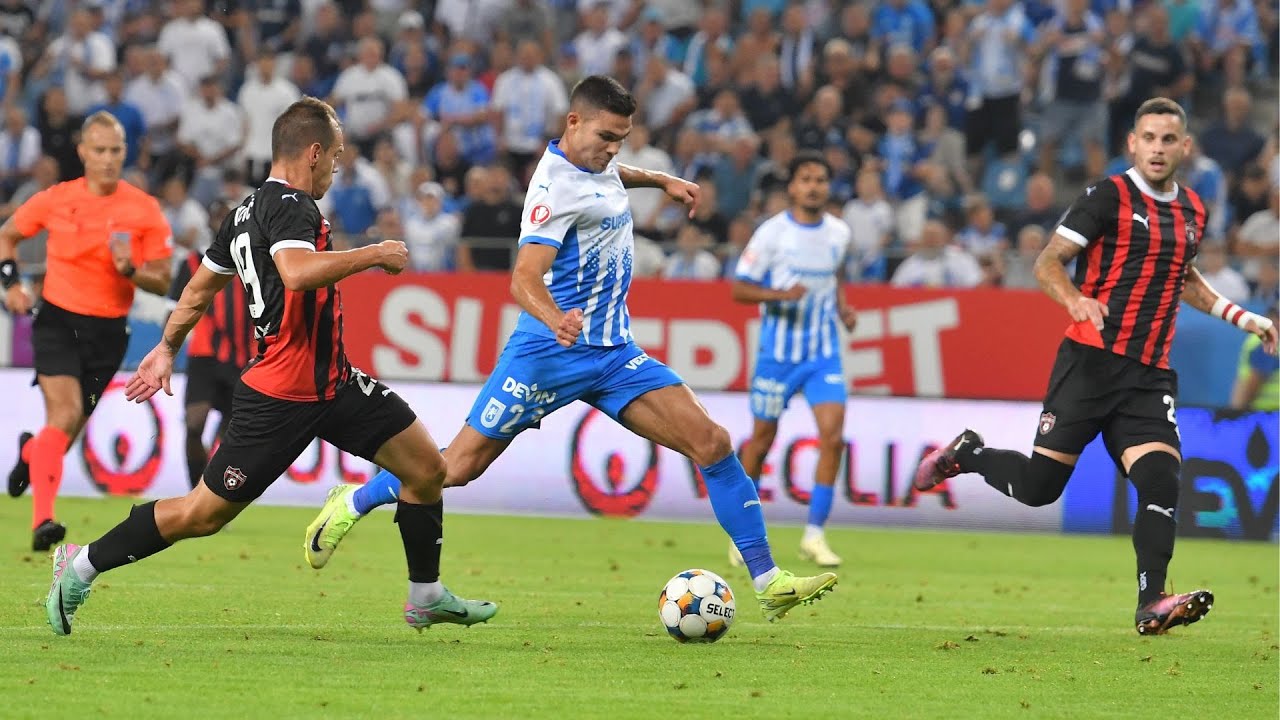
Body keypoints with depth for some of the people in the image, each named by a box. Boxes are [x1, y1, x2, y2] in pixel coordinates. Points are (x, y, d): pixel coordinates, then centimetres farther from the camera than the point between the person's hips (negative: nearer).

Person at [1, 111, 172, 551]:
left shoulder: (145, 211, -3)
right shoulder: (55, 200, -3)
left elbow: (162, 282, 0)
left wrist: (131, 270, -20)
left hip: (108, 332, 2)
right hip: (58, 320, -2)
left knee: (70, 427, 10)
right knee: (66, 412, -21)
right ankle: (43, 520, -24)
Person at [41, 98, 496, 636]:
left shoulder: (250, 210, 13)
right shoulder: (290, 207, -17)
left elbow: (199, 289, 23)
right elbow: (297, 272, -38)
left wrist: (166, 349, 35)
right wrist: (374, 254, -26)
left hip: (332, 383, 10)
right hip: (280, 397, -10)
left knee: (427, 467, 6)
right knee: (203, 514, -2)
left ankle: (427, 598, 20)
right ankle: (82, 566, 13)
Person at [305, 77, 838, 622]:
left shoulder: (597, 163, 8)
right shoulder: (556, 186, -20)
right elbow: (525, 276, -33)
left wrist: (660, 180, 29)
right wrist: (555, 319, -51)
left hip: (614, 352, 7)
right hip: (550, 353, -7)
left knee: (712, 444, -8)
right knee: (461, 466, -1)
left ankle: (768, 583, -8)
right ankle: (353, 504, 25)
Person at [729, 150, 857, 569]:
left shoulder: (840, 233, 4)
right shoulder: (772, 233, -8)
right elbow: (739, 288, -8)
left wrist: (842, 307, 5)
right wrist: (781, 294, -24)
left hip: (824, 353, 3)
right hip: (778, 350, -3)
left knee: (833, 436, -13)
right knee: (763, 437, 6)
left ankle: (814, 535, -6)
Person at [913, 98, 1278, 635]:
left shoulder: (1193, 212, 15)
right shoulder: (1109, 196, -5)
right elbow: (1047, 263, -8)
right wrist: (1075, 299, -28)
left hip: (1150, 375, 4)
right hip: (1091, 362, -4)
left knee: (1160, 479, -16)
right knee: (1039, 486, -3)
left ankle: (1152, 604, -17)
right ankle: (967, 454, 26)